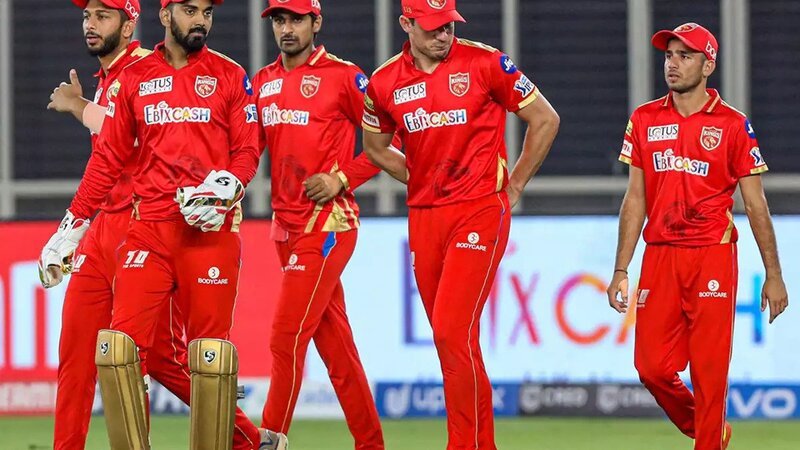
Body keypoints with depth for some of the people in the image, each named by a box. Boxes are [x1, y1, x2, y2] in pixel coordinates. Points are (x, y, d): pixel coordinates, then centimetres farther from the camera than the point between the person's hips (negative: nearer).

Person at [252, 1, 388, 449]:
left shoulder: (344, 76, -6)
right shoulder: (263, 81, 13)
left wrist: (342, 179, -13)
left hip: (328, 222, -7)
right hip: (287, 223, 7)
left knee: (287, 337, -12)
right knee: (334, 342, 10)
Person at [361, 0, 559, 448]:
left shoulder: (485, 64, -7)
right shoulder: (386, 83, 5)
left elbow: (545, 119, 2)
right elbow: (376, 146, 24)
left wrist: (514, 187, 3)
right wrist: (422, 179, 14)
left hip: (480, 212, -5)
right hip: (424, 217, 5)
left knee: (453, 332, -15)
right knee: (448, 338, 8)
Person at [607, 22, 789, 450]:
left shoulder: (732, 125, 0)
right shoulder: (645, 120, 9)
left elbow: (756, 205, 2)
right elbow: (635, 199, 12)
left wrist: (773, 275, -1)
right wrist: (620, 270, 8)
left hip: (713, 257, -3)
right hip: (660, 256, 3)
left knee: (709, 370, -5)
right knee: (651, 366, -1)